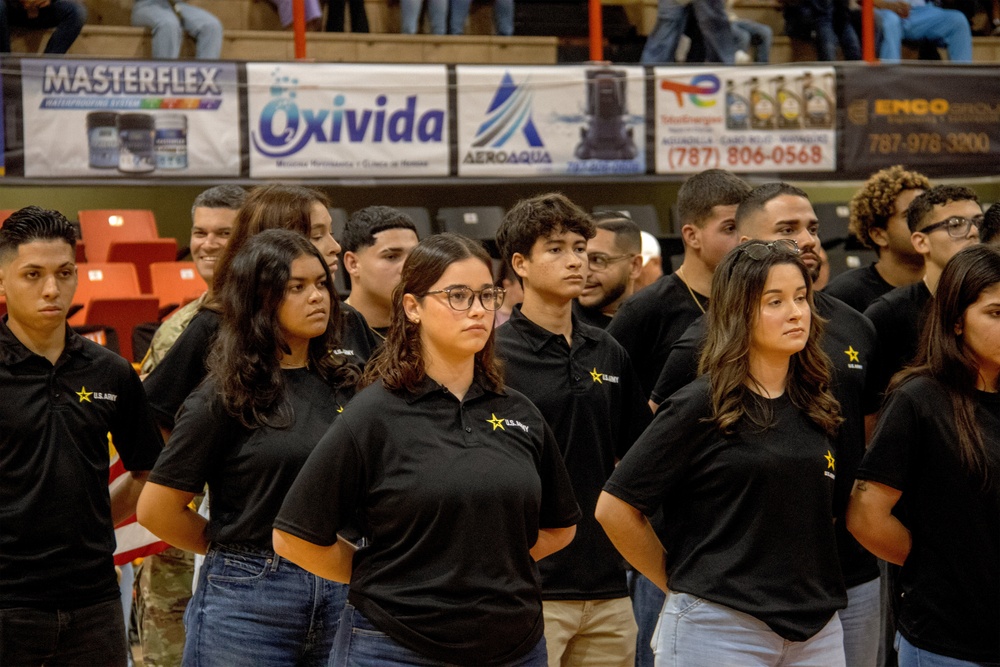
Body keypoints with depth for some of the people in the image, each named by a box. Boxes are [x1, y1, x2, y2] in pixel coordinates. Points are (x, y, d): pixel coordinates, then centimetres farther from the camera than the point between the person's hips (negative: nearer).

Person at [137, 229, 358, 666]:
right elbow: (156, 509, -4)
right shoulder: (227, 397, -6)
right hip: (248, 601, -4)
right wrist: (233, 549, 5)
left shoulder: (343, 384, 8)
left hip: (338, 592, 4)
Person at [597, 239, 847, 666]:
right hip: (718, 628, -5)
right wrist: (680, 584, 0)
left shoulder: (816, 407, 10)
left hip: (817, 630, 5)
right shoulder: (700, 406, -7)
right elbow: (614, 508, -7)